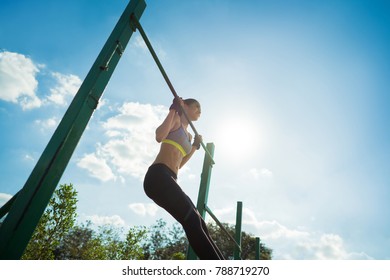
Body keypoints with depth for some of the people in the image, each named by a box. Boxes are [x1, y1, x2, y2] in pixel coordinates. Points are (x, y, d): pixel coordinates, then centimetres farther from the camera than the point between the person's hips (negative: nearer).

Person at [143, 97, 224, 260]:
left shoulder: (187, 135, 26)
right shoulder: (176, 120, 4)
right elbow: (159, 136, -18)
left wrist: (195, 146, 28)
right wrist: (173, 109, -12)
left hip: (169, 180, 9)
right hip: (158, 176, -9)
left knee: (196, 222, 5)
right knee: (191, 220, -17)